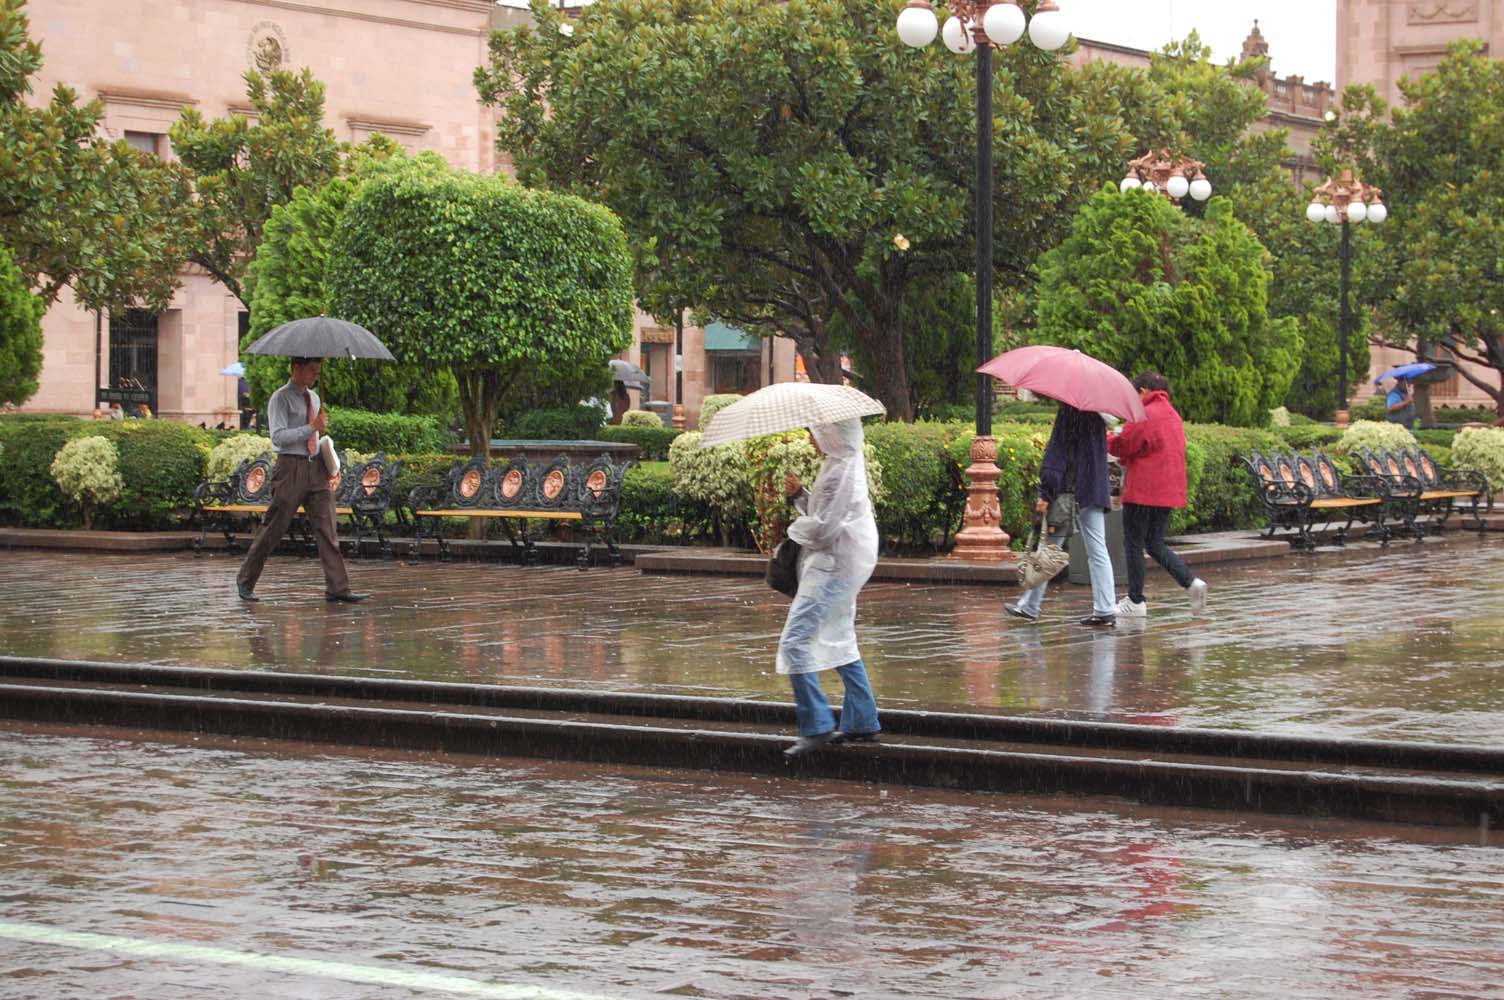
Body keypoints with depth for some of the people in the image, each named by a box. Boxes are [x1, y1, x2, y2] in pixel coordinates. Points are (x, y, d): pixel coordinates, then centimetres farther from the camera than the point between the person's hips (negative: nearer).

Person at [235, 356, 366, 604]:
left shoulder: (313, 398, 16)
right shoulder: (281, 398, -6)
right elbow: (278, 437, -17)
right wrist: (313, 427, -21)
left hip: (315, 467, 6)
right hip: (291, 467, -6)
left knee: (326, 528, -1)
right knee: (274, 528, -2)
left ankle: (337, 588, -4)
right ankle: (245, 582, 11)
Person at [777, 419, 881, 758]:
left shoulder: (840, 472, -19)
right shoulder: (847, 463, 13)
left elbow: (823, 529, -21)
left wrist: (795, 527, -2)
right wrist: (800, 494, 6)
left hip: (834, 566, -11)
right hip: (841, 564, 11)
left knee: (795, 641, -13)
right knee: (840, 643, 18)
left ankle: (816, 727, -14)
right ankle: (862, 722, 22)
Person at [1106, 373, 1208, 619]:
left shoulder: (1144, 416, -13)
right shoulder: (1174, 416, 16)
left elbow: (1121, 446, -11)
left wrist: (1106, 438, 10)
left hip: (1143, 491, -8)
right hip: (1168, 493, 8)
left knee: (1133, 545, 2)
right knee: (1156, 545, 15)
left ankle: (1135, 601, 4)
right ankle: (1192, 583, -3)